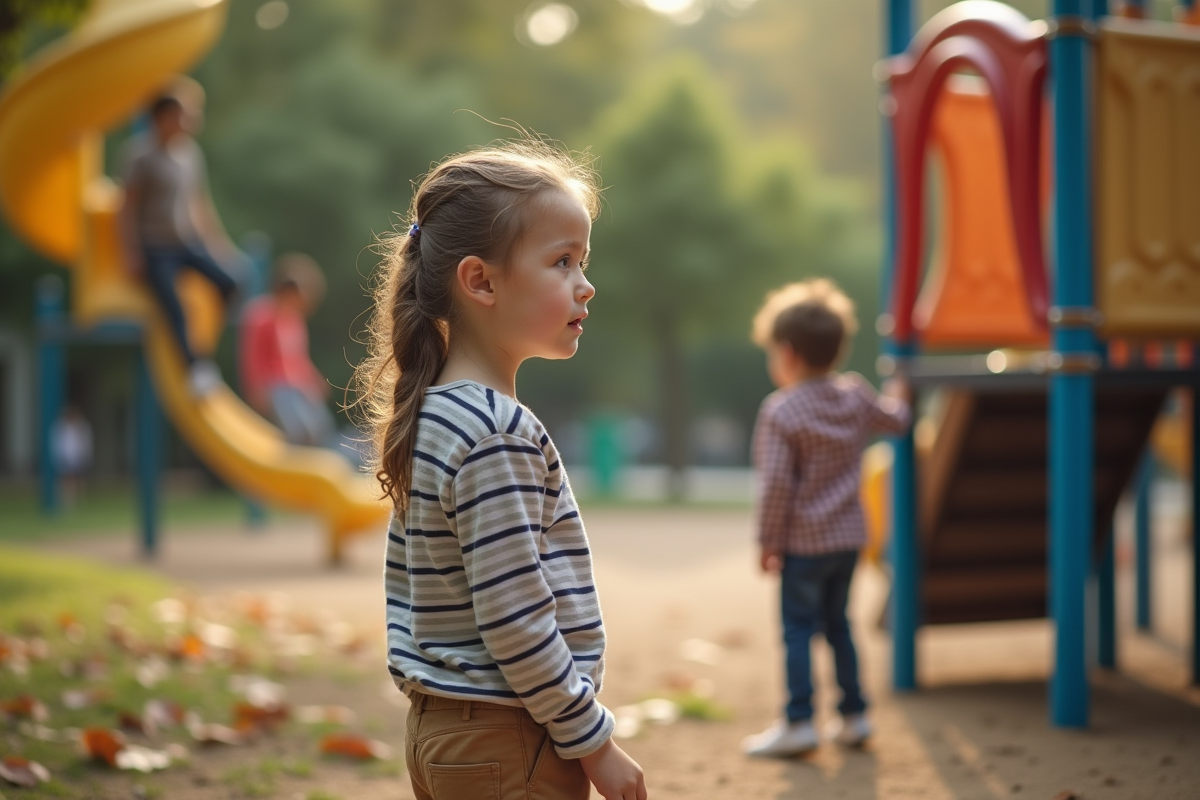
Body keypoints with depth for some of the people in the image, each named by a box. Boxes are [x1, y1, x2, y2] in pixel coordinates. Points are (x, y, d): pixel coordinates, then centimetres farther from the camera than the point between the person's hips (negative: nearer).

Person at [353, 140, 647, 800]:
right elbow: (513, 618, -23)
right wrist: (592, 740, -14)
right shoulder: (500, 436, -21)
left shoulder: (430, 415, 9)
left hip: (439, 730, 10)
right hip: (506, 743, -10)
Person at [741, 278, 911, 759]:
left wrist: (769, 541, -10)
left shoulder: (780, 412, -16)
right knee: (837, 623, 17)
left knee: (798, 629, 0)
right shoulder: (855, 395, 3)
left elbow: (776, 483, -19)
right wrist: (897, 396, 44)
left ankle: (798, 723, -2)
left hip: (803, 542, -6)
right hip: (850, 537, 7)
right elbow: (893, 421, 21)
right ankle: (854, 715, 21)